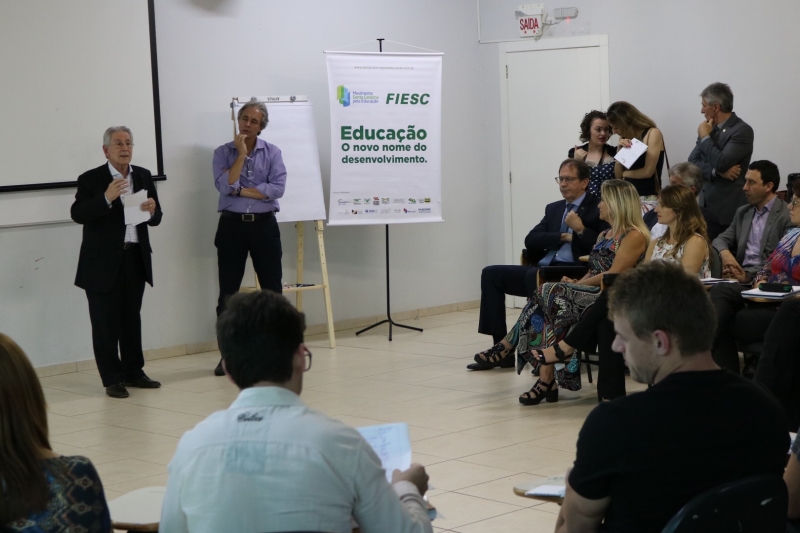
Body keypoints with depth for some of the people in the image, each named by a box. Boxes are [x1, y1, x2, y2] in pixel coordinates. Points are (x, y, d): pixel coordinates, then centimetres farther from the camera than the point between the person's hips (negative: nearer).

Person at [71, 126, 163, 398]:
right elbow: (78, 214, -15)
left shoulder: (144, 176, 9)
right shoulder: (91, 179, -5)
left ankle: (134, 372, 22)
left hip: (136, 258, 4)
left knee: (132, 319, 13)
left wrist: (152, 210, -13)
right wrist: (106, 198, -27)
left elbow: (156, 218, 10)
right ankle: (113, 379, 6)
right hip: (103, 262, -4)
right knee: (106, 322, 0)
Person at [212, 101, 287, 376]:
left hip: (264, 225, 0)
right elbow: (225, 186, -14)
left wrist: (241, 191, -12)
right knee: (228, 293, 2)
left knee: (272, 290, 4)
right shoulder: (223, 152, 2)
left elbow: (277, 188, -10)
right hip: (232, 225, 0)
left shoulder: (272, 152, 3)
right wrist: (241, 153, -13)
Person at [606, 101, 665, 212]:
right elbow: (618, 175, 11)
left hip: (648, 200, -6)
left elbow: (648, 171, -13)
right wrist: (620, 150, -3)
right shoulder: (624, 137, 13)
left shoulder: (653, 133, -6)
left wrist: (625, 173, 3)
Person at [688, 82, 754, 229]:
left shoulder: (742, 130, -12)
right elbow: (692, 161, 6)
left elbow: (720, 163, -22)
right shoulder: (709, 128, 11)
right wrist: (717, 171, -11)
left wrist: (705, 137, -8)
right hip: (706, 202, 6)